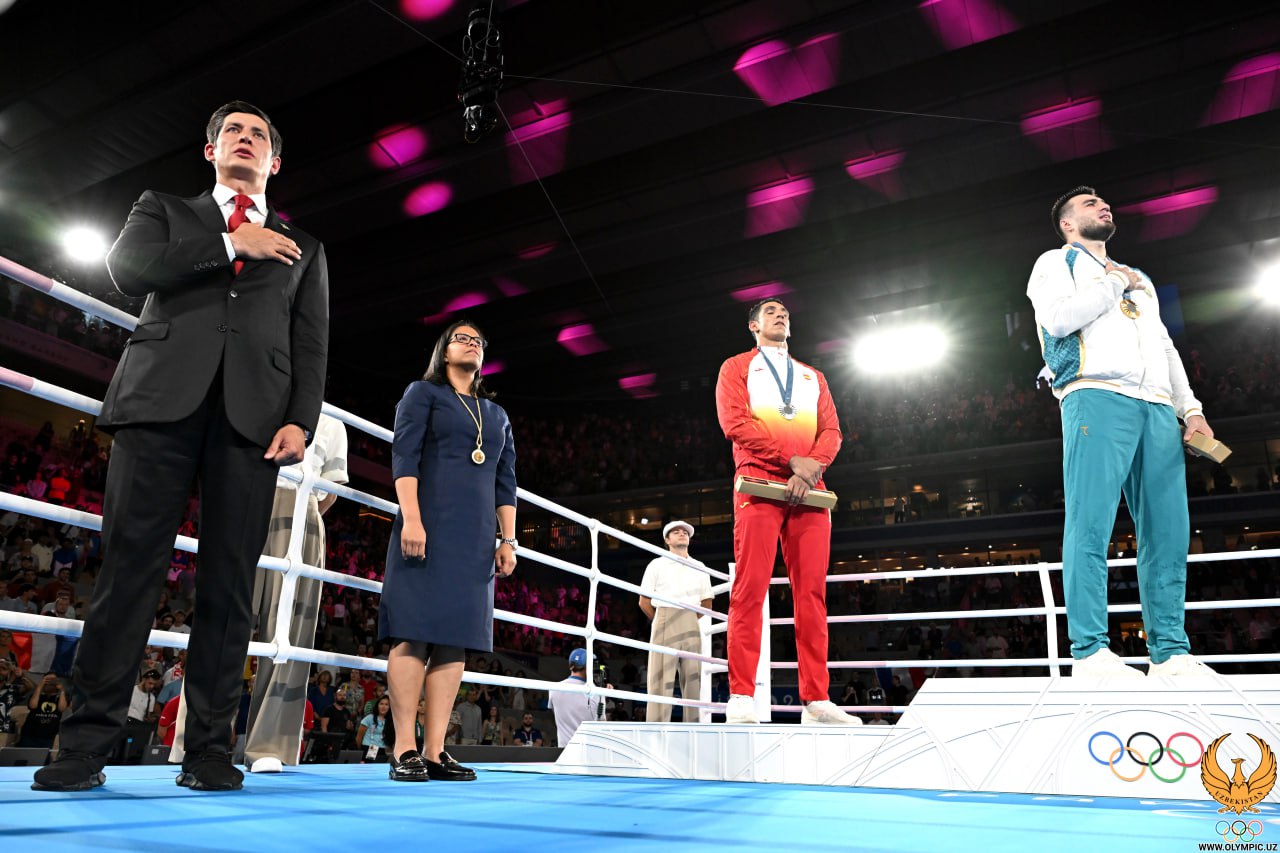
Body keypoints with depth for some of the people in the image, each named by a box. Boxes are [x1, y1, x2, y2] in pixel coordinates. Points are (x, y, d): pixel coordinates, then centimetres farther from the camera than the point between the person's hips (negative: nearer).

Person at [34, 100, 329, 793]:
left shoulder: (301, 250, 25)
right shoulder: (164, 211, 25)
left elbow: (310, 346, 13)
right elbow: (127, 269, 3)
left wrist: (301, 420, -3)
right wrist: (230, 245, 1)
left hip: (252, 414, 1)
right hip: (161, 398, 0)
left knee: (229, 581, -3)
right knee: (129, 567, -6)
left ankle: (210, 748, 1)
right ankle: (87, 742, 1)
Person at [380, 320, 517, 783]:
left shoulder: (497, 414, 23)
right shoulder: (423, 393, 9)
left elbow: (506, 483, 19)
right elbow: (404, 457, -4)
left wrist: (508, 540, 10)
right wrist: (411, 518, -16)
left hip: (475, 537, 5)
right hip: (429, 527, -5)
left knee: (455, 636, 0)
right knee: (414, 631, -9)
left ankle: (436, 750, 1)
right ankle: (404, 749, -6)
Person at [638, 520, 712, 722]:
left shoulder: (699, 568, 18)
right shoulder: (657, 565, 11)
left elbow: (707, 604, 21)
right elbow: (644, 602, 10)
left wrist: (692, 622, 14)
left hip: (692, 628, 3)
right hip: (664, 624, -3)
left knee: (693, 679, -2)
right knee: (661, 680, -9)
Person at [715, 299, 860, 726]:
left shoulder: (813, 376, 27)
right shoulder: (737, 367, 13)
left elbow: (831, 430, 14)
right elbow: (734, 423, -4)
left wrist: (813, 465, -9)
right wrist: (792, 459, -13)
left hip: (809, 490, 4)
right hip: (759, 484, -4)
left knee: (812, 593, -2)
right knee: (750, 589, -11)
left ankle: (816, 700, 1)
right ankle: (741, 699, -11)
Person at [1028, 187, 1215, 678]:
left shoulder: (1138, 278, 35)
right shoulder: (1057, 263, 16)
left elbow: (1166, 349, 27)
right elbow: (1057, 319, -6)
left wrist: (1192, 408, 15)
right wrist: (1113, 284, 5)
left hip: (1158, 408, 7)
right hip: (1097, 397, -6)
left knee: (1168, 531, -1)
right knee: (1091, 523, -15)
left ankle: (1170, 652, 1)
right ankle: (1089, 652, -17)